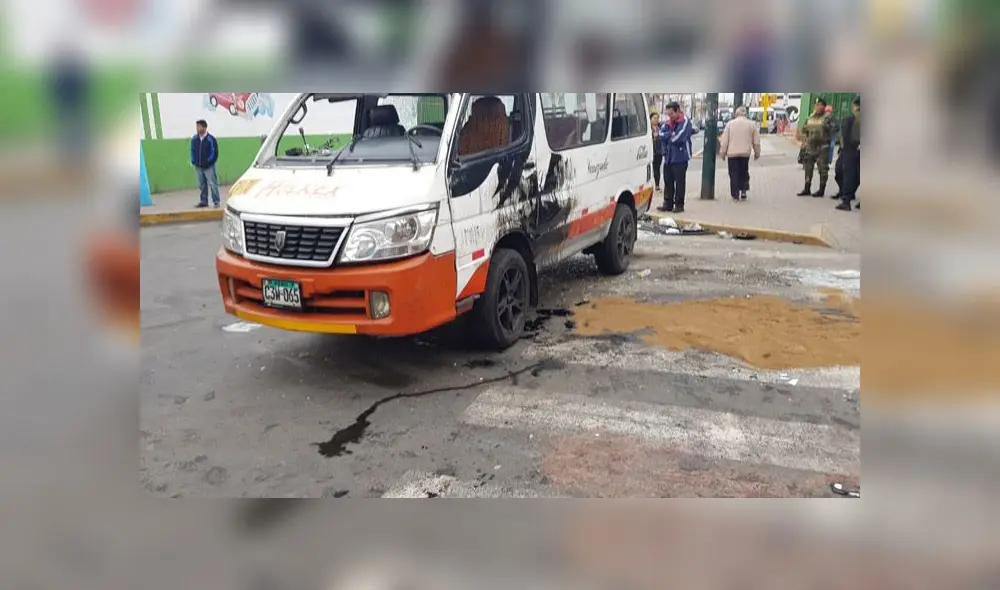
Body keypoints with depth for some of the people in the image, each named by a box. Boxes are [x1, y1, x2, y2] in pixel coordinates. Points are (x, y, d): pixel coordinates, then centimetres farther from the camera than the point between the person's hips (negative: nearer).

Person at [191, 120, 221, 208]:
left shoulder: (210, 139, -9)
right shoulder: (194, 139, 6)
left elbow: (214, 152, -8)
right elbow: (192, 150, 15)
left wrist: (209, 162, -10)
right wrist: (193, 161, 7)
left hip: (208, 167, -5)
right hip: (198, 167, 5)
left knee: (212, 184, -5)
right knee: (202, 185, 11)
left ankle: (216, 202, 1)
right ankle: (204, 201, 20)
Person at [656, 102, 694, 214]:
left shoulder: (685, 122, -10)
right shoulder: (668, 122, 11)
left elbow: (677, 138, -19)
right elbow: (661, 135, 3)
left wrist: (667, 135, -3)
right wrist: (672, 134, -11)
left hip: (680, 158, -7)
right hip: (668, 157, 7)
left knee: (679, 182, 0)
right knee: (668, 181, 10)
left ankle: (679, 205, 8)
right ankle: (668, 204, 18)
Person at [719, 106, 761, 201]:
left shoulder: (730, 123, 0)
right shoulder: (752, 124, 3)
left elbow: (724, 140, -1)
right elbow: (756, 141, 6)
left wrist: (722, 153, 6)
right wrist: (757, 153, 15)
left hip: (732, 153, -1)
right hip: (745, 153, 1)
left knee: (734, 175, 4)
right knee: (744, 173, 16)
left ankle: (735, 195, 2)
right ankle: (743, 191, 7)